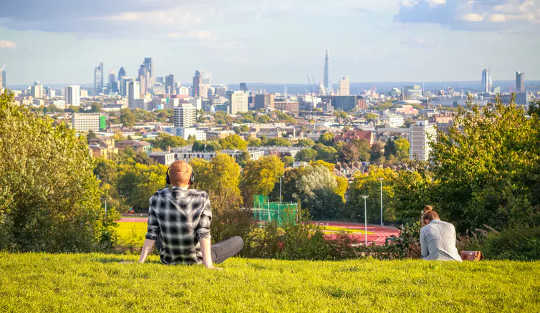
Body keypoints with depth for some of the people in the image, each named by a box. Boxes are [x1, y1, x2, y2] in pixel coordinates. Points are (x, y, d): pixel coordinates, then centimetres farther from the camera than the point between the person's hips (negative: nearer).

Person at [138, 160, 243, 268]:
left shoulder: (157, 198, -16)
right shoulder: (202, 198, -21)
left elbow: (152, 233, -16)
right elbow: (204, 232, -27)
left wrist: (140, 262, -13)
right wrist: (208, 265, -29)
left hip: (168, 260, 3)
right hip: (195, 260, -3)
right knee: (238, 241, 21)